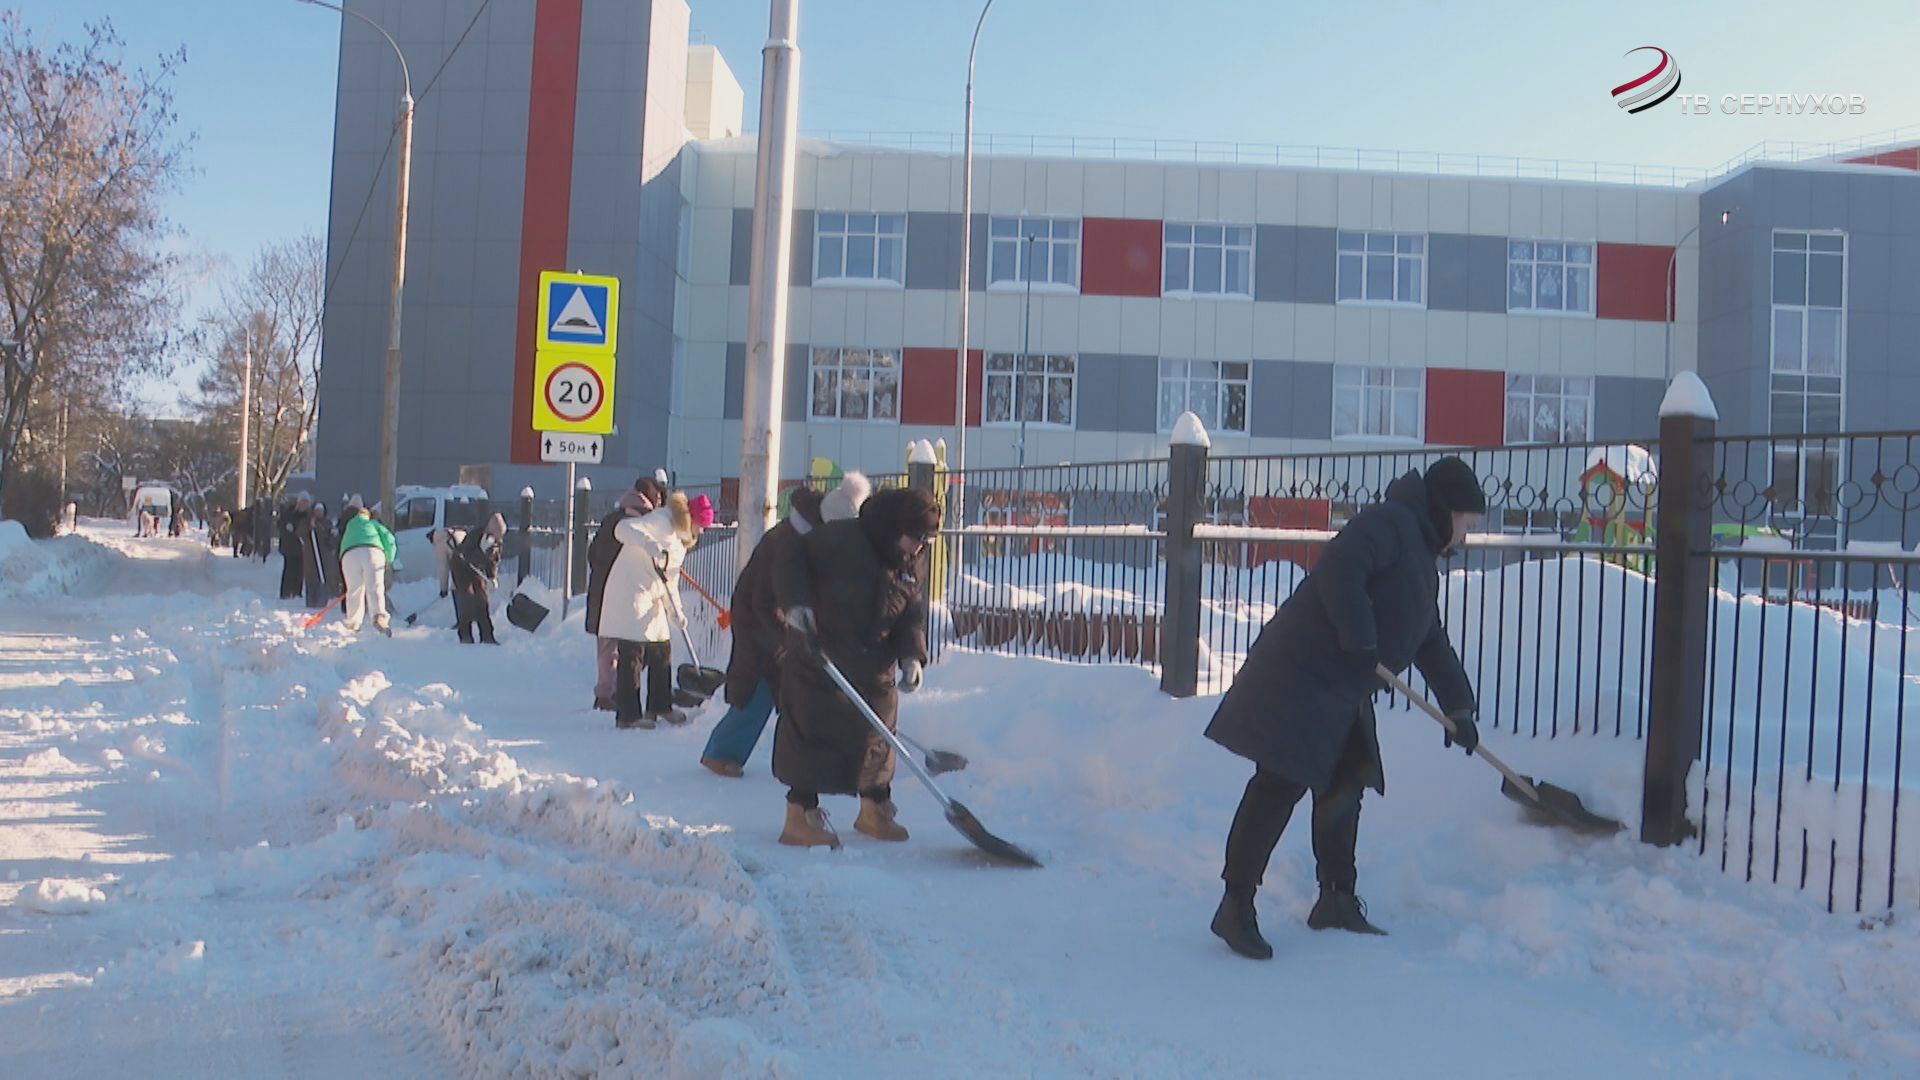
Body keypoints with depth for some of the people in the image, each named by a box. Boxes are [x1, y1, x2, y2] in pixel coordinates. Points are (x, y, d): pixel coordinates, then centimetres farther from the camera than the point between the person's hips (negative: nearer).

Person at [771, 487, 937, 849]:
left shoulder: (911, 565, 5)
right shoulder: (840, 539, -16)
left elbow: (913, 614, 7)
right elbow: (792, 561, -10)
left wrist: (912, 656, -9)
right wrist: (795, 602, -26)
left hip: (875, 667, 7)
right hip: (818, 656, -7)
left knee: (876, 736, 13)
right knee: (812, 733, -5)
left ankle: (875, 809, 30)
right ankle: (800, 814, 2)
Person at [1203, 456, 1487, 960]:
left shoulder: (1423, 564, 24)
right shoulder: (1388, 523, -9)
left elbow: (1432, 645, 30)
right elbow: (1339, 570, -27)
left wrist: (1460, 708, 30)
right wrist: (1360, 641, -25)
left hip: (1343, 690, 11)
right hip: (1301, 675, -11)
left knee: (1345, 786, 15)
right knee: (1281, 784, -13)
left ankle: (1337, 901, 27)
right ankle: (1236, 906, -10)